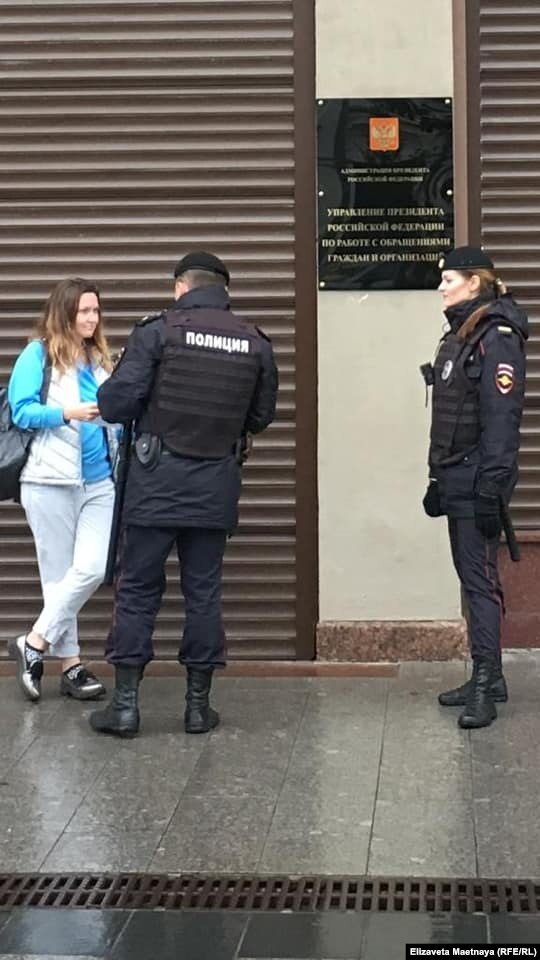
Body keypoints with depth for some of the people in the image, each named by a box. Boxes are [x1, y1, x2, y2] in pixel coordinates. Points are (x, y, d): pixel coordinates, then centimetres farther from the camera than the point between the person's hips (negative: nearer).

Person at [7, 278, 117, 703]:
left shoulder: (99, 358, 14)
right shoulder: (38, 354, -3)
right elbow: (21, 411, -10)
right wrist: (69, 413, -22)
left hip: (100, 481, 5)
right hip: (51, 481, -5)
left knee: (92, 569, -7)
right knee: (59, 574, 3)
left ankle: (34, 643, 7)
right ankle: (71, 664, 13)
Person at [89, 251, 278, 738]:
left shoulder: (158, 332, -8)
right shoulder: (255, 343, 4)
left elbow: (115, 404, -13)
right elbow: (260, 418, 10)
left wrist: (104, 398, 10)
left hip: (157, 481, -3)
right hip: (217, 485, 3)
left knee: (137, 590, 5)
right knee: (204, 592, 10)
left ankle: (126, 702, 6)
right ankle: (199, 703, 15)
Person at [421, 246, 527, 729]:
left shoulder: (496, 338, -13)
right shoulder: (458, 336, 16)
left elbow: (501, 417, -20)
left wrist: (491, 488, -24)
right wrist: (439, 481, 19)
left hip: (477, 482, -10)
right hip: (456, 481, 10)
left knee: (480, 578, -9)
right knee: (471, 577, 13)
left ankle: (487, 685, -6)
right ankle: (486, 679, 21)